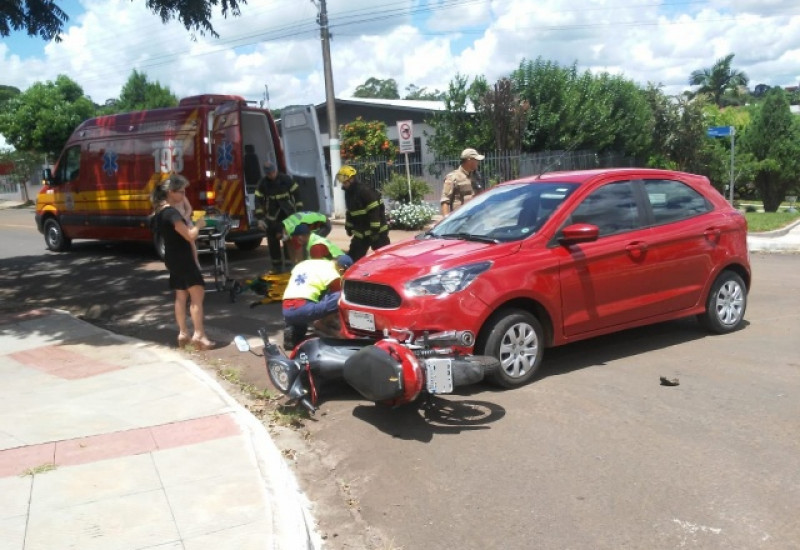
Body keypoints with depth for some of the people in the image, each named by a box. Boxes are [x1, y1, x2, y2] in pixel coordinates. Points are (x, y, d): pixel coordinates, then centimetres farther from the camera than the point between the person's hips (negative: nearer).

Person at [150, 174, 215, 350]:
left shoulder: (160, 211, 9)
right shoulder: (171, 213, -19)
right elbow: (190, 236, -23)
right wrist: (198, 225, -5)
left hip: (173, 259, 10)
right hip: (182, 258, -10)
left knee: (181, 296, 13)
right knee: (197, 294, -9)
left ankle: (183, 333, 17)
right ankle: (199, 335, -12)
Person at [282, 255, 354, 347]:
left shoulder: (305, 263, 25)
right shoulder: (333, 275, 4)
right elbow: (339, 301, 13)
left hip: (286, 311, 7)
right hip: (304, 309, -7)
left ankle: (293, 332, 11)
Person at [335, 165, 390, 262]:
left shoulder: (365, 191, -18)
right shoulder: (348, 192, 10)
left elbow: (375, 211, -22)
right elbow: (349, 212, 22)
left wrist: (375, 230, -23)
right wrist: (348, 227, 21)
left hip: (377, 232, -8)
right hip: (360, 233, 8)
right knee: (353, 257, 8)